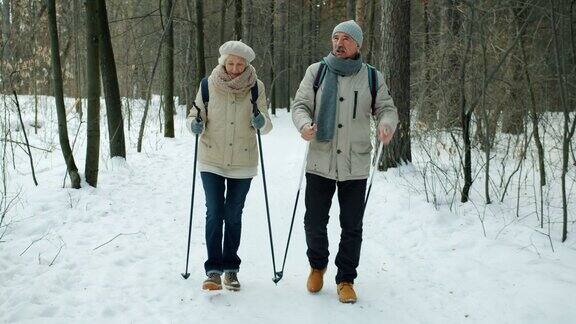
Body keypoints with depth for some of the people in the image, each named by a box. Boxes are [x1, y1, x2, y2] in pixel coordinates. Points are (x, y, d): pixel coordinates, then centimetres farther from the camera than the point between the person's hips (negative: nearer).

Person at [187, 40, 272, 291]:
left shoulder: (256, 87, -5)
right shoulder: (209, 85, -7)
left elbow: (266, 125, -3)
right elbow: (195, 116, 2)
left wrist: (261, 122, -25)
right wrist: (195, 124, -20)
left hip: (242, 162, 1)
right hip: (212, 161, -1)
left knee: (233, 215, 11)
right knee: (214, 214, -2)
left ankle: (230, 268, 23)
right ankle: (213, 269, 7)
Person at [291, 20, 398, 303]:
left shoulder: (372, 77, 4)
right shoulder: (316, 71, 3)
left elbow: (386, 108, 6)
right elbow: (300, 105, 1)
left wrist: (387, 124, -18)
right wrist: (304, 124, -22)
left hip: (355, 166, 0)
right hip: (319, 162, 0)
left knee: (352, 227, 6)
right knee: (314, 222, 9)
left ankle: (346, 280, 23)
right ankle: (317, 265, 36)